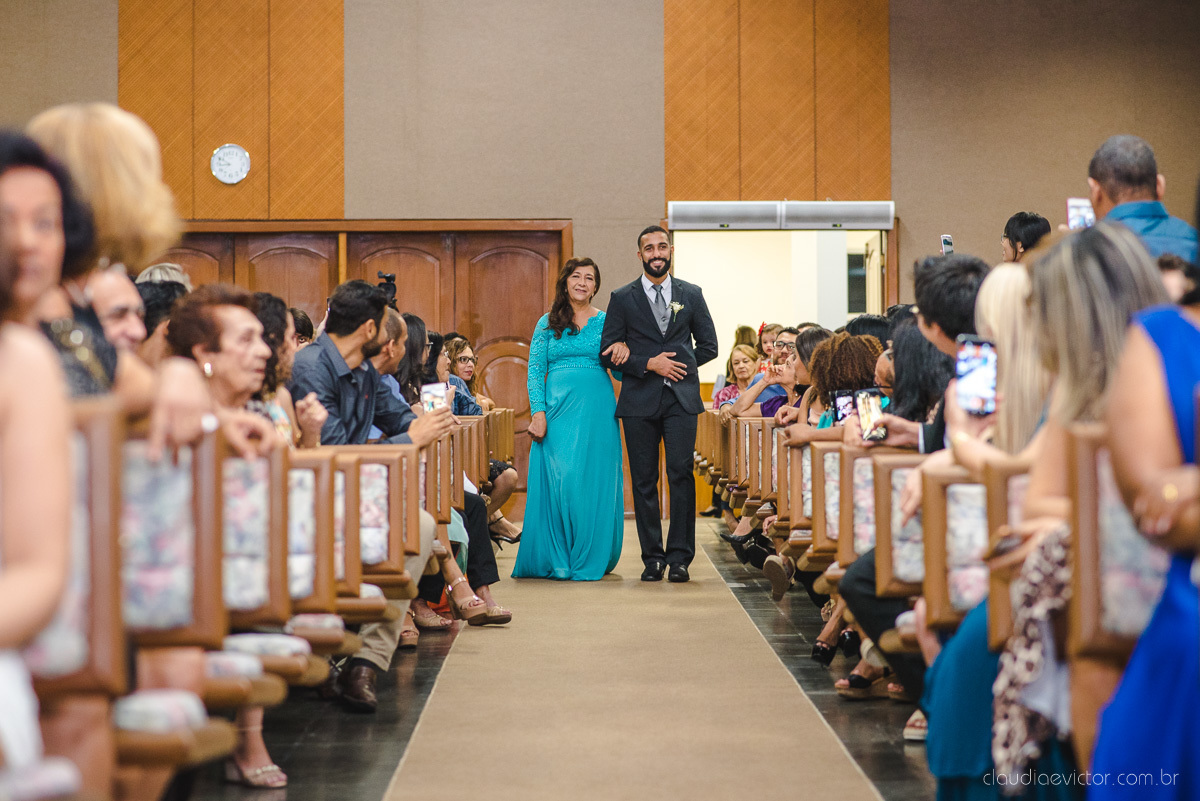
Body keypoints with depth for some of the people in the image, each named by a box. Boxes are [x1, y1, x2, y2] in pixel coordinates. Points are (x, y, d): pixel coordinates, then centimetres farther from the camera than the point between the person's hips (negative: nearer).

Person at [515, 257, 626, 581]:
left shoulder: (605, 321, 9)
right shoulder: (547, 323, 8)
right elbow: (535, 372, 5)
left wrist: (622, 351, -13)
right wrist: (538, 413, -6)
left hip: (596, 410, 1)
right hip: (557, 409, 0)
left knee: (594, 481, 0)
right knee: (558, 480, -4)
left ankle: (590, 559, 11)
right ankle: (557, 559, 7)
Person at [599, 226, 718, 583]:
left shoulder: (691, 295, 11)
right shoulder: (622, 298, 7)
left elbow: (708, 345, 15)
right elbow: (608, 352, 3)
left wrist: (678, 365, 2)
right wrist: (649, 363, -9)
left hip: (681, 397, 0)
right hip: (640, 400, 0)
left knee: (681, 473, -8)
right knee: (644, 480, 1)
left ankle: (680, 557, -3)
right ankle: (653, 557, 8)